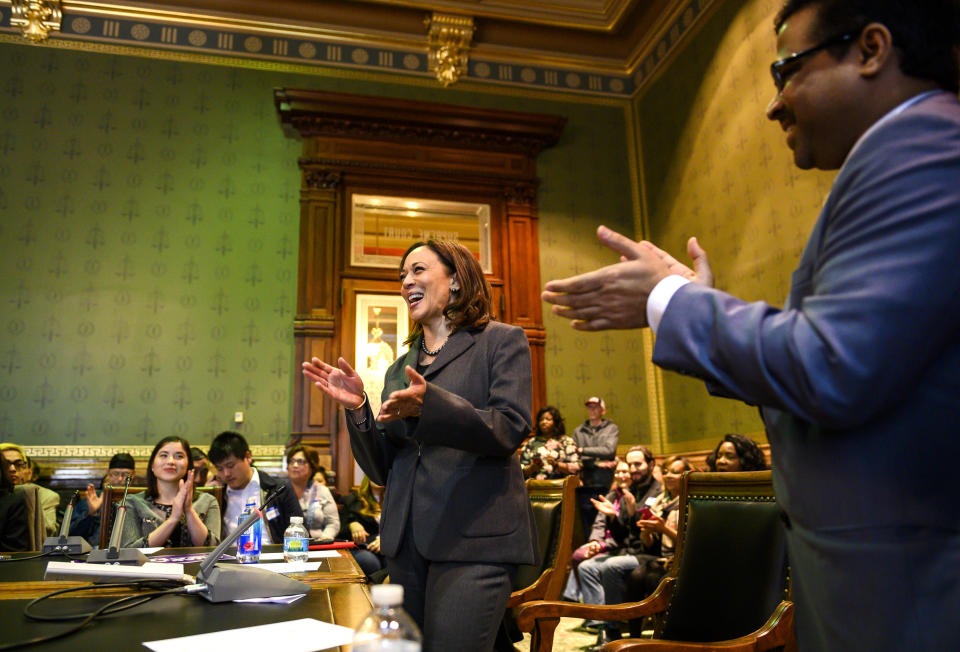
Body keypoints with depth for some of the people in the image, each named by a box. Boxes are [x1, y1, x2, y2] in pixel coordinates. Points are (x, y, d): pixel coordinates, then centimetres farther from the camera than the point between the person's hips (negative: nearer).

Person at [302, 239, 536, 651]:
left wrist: (428, 404, -26)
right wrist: (357, 408, -4)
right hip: (406, 541, 6)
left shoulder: (502, 341, 2)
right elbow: (381, 470, 14)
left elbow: (510, 429, -12)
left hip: (473, 539, -6)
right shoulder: (399, 369, 17)